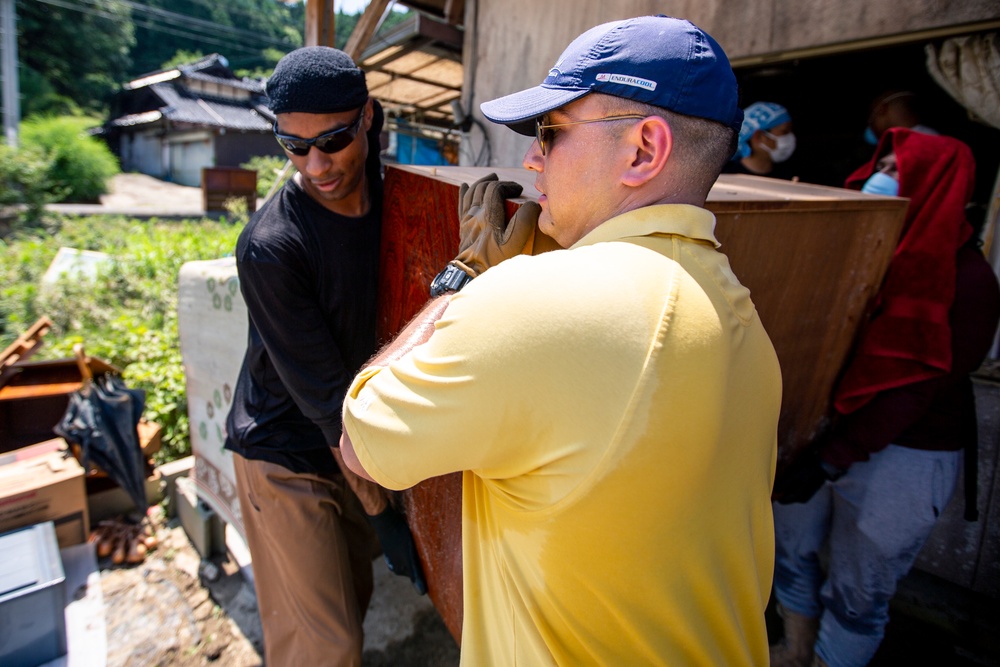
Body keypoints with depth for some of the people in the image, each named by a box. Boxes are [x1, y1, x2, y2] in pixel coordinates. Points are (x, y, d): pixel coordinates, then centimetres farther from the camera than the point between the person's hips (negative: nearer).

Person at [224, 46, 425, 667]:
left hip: (348, 445, 6)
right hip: (285, 459, -5)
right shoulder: (270, 246, -26)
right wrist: (382, 512, -16)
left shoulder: (379, 190, -8)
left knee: (353, 602, 22)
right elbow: (325, 398, -24)